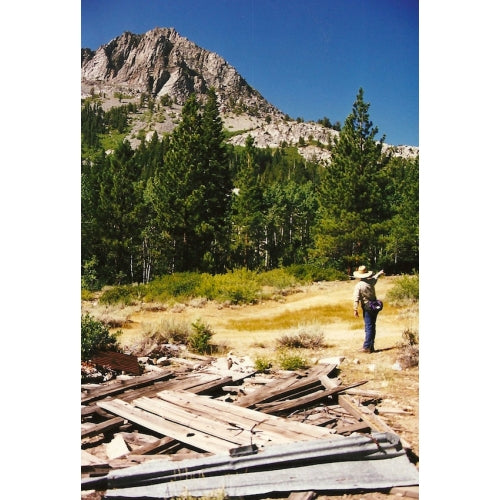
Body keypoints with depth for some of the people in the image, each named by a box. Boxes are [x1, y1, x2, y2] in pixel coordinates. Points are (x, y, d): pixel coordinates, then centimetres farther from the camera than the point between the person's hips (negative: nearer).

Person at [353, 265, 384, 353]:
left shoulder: (358, 285, -13)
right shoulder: (371, 281, 3)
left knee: (368, 327, -6)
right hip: (375, 306, 5)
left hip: (367, 307, -5)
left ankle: (367, 347, -8)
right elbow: (375, 277, 27)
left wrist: (355, 310, -12)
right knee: (372, 327, 11)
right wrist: (379, 273, 48)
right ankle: (371, 346, 17)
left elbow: (356, 299, -17)